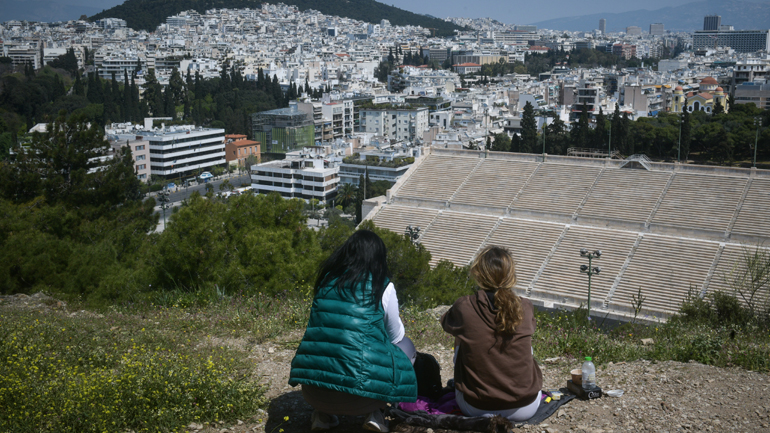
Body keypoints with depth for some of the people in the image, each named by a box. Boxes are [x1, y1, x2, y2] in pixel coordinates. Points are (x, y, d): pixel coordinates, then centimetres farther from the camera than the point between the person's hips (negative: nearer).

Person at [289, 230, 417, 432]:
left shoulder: (327, 279, 11)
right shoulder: (382, 287, 1)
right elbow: (396, 336, 15)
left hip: (312, 390, 4)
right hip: (359, 392, -4)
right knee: (406, 345, 22)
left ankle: (322, 412, 18)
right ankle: (375, 412, 8)